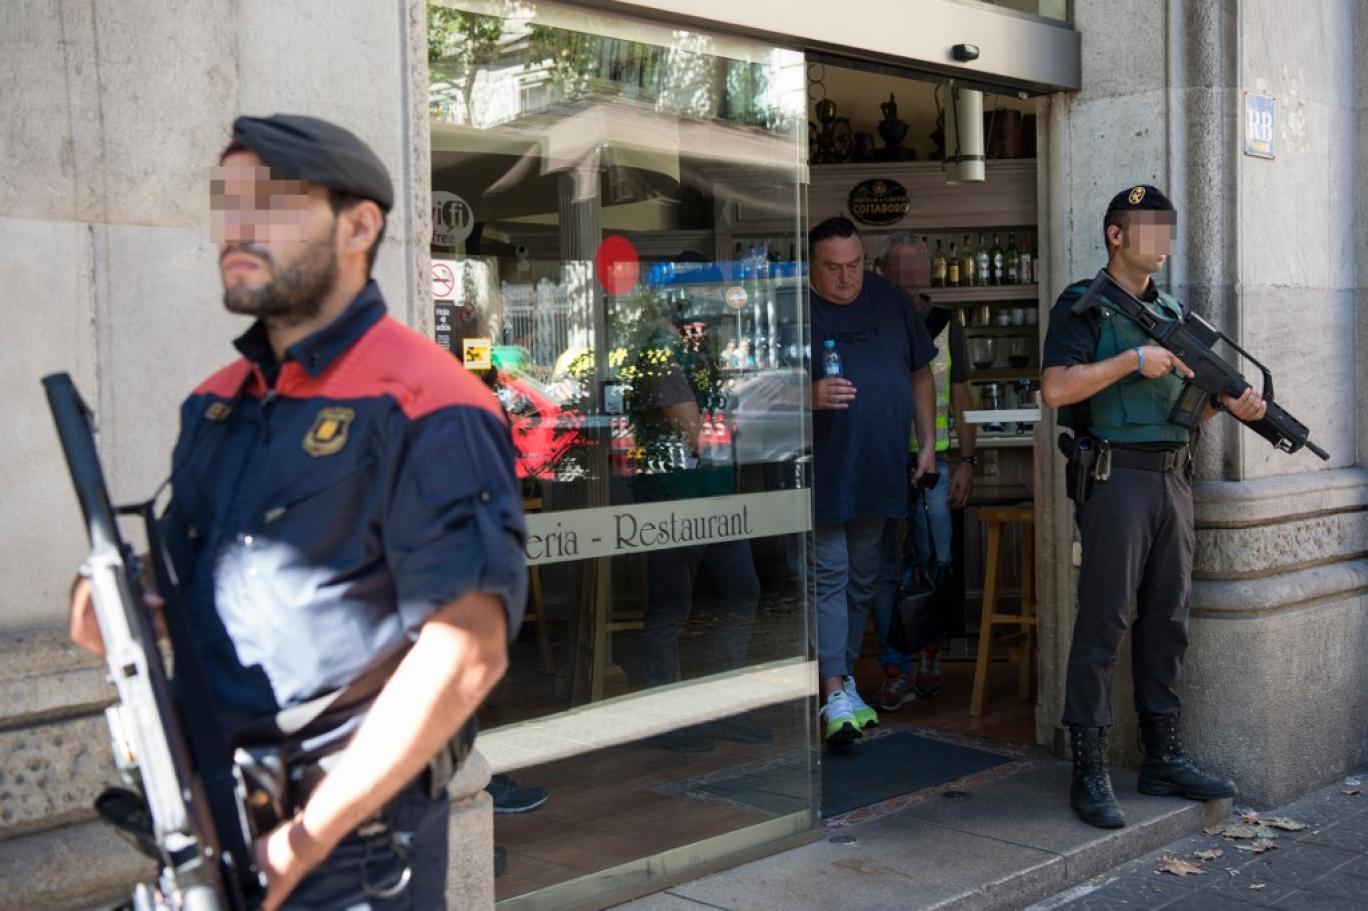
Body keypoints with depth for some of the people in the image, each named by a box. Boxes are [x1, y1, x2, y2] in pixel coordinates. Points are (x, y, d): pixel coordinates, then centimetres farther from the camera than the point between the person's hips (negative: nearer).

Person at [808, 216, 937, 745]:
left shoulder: (889, 300, 7)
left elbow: (920, 373, 14)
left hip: (881, 472, 5)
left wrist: (928, 443, 9)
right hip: (822, 476, -4)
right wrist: (811, 397, -26)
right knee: (829, 577, -7)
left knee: (863, 581, 13)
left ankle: (845, 676, 27)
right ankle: (834, 694, -6)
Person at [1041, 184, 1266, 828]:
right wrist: (1134, 359, -15)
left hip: (1173, 480, 7)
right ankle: (1089, 770, -2)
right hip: (1115, 479, -7)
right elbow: (1056, 389, -16)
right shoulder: (1083, 306, -2)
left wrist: (1232, 405, 2)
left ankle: (1163, 757, 20)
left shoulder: (1172, 314, 19)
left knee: (1167, 621, 10)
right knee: (1103, 623, -7)